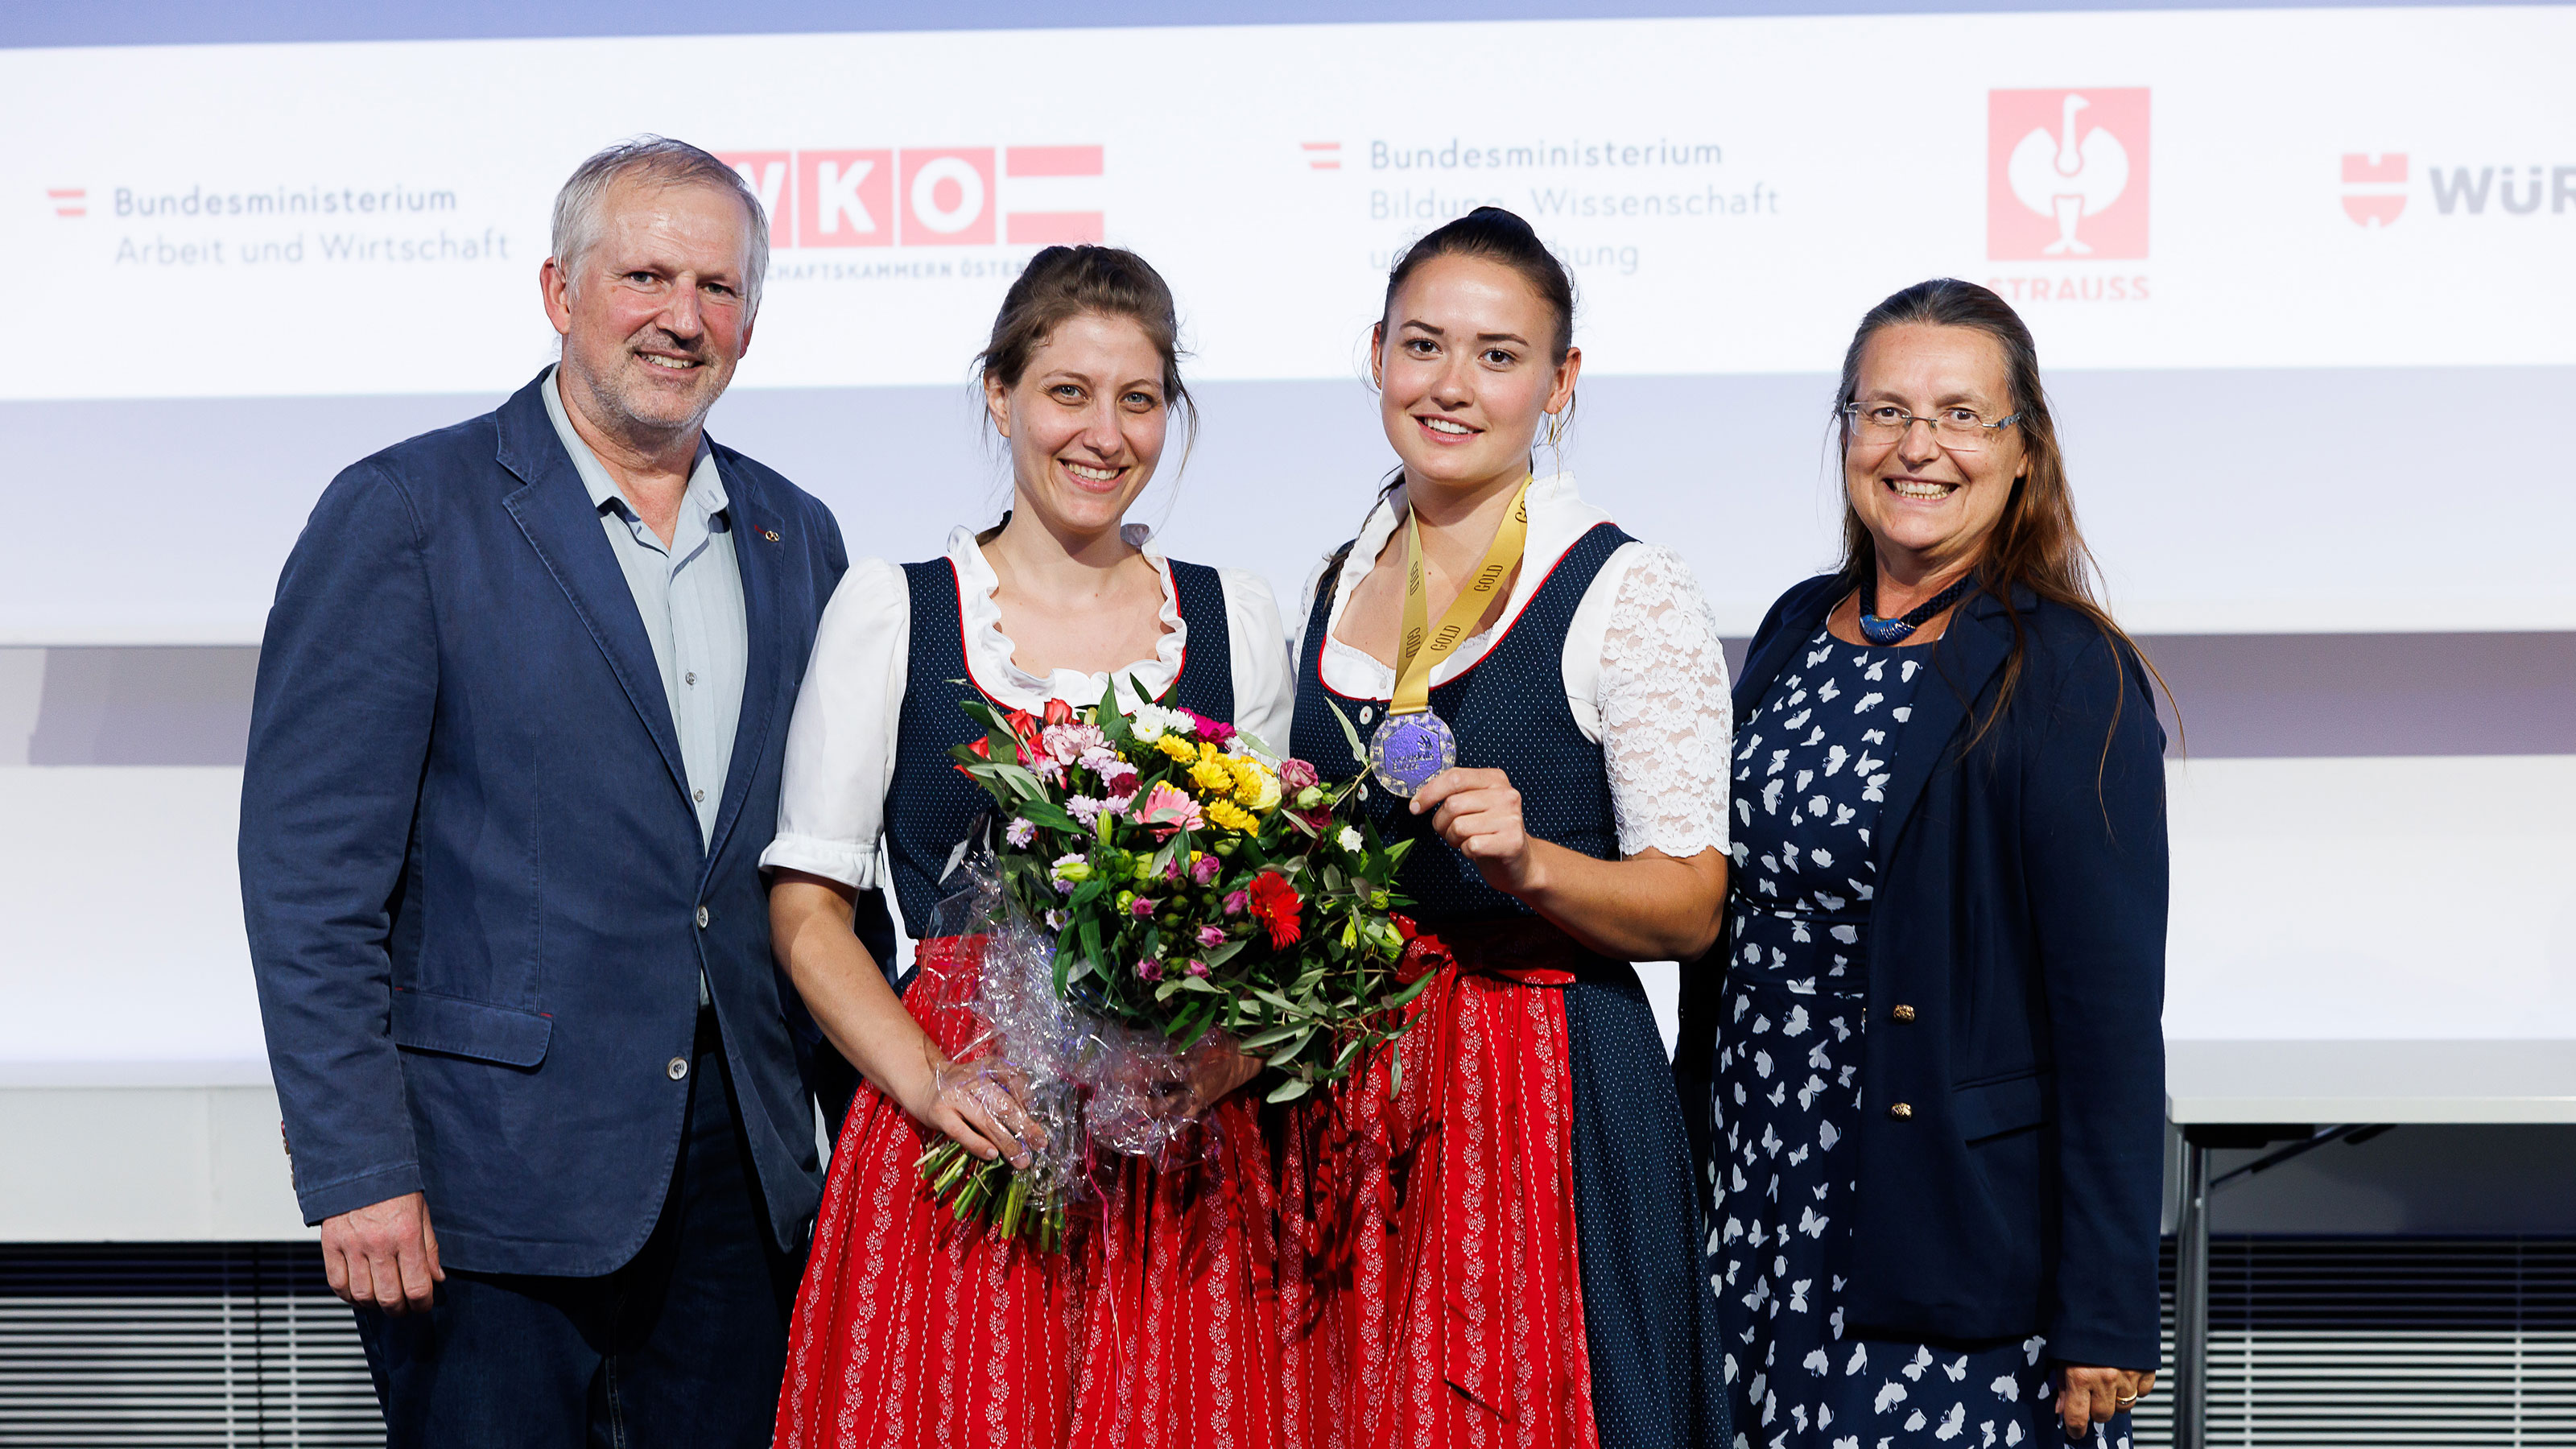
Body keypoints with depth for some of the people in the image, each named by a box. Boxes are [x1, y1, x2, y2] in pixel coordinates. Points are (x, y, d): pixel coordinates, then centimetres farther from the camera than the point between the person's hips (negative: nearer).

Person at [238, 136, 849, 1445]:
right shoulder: (404, 515, -5)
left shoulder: (796, 540, 12)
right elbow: (310, 866, -9)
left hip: (744, 1168, 5)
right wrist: (357, 1171, -14)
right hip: (492, 1179, -5)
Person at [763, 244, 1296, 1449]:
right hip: (964, 1144, -2)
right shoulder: (891, 607, 3)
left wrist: (1213, 1061, -7)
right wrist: (929, 1080, -14)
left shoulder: (1234, 619, 10)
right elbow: (808, 908, 1)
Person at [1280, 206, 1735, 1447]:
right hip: (1339, 1102, 5)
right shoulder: (1329, 588, 11)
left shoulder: (1630, 594, -6)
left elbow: (1689, 906, -8)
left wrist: (1526, 861, -23)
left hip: (1550, 1109, -5)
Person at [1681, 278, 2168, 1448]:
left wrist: (2104, 1326, -16)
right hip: (1767, 1216, 6)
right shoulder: (1798, 629, 8)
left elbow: (2111, 1011, -14)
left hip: (1956, 1238, -6)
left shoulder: (2066, 678, -11)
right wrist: (1702, 1168, 11)